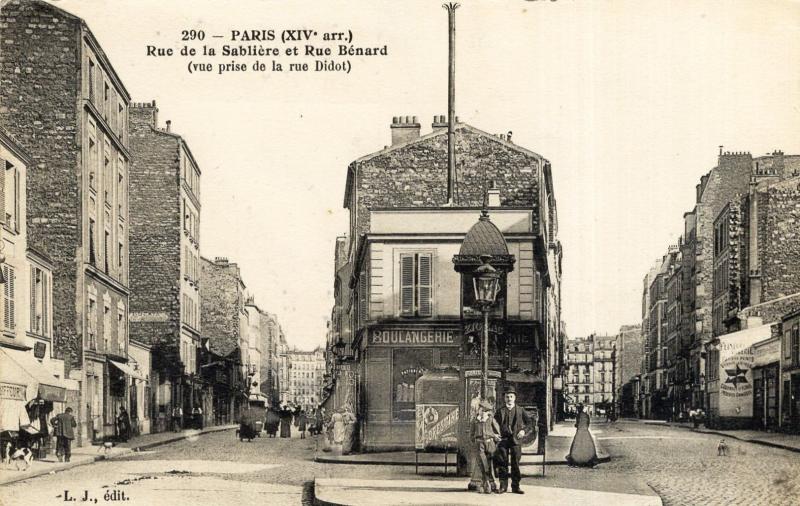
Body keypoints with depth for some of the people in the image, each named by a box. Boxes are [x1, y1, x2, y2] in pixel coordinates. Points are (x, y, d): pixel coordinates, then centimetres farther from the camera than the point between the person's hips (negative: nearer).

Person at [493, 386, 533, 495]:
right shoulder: (500, 411, 8)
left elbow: (530, 422, 7)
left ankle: (515, 486, 7)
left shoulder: (520, 410, 8)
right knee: (502, 463, 0)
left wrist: (524, 430, -8)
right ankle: (503, 486, 6)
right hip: (503, 440, 0)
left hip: (516, 440, 0)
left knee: (515, 463, 1)